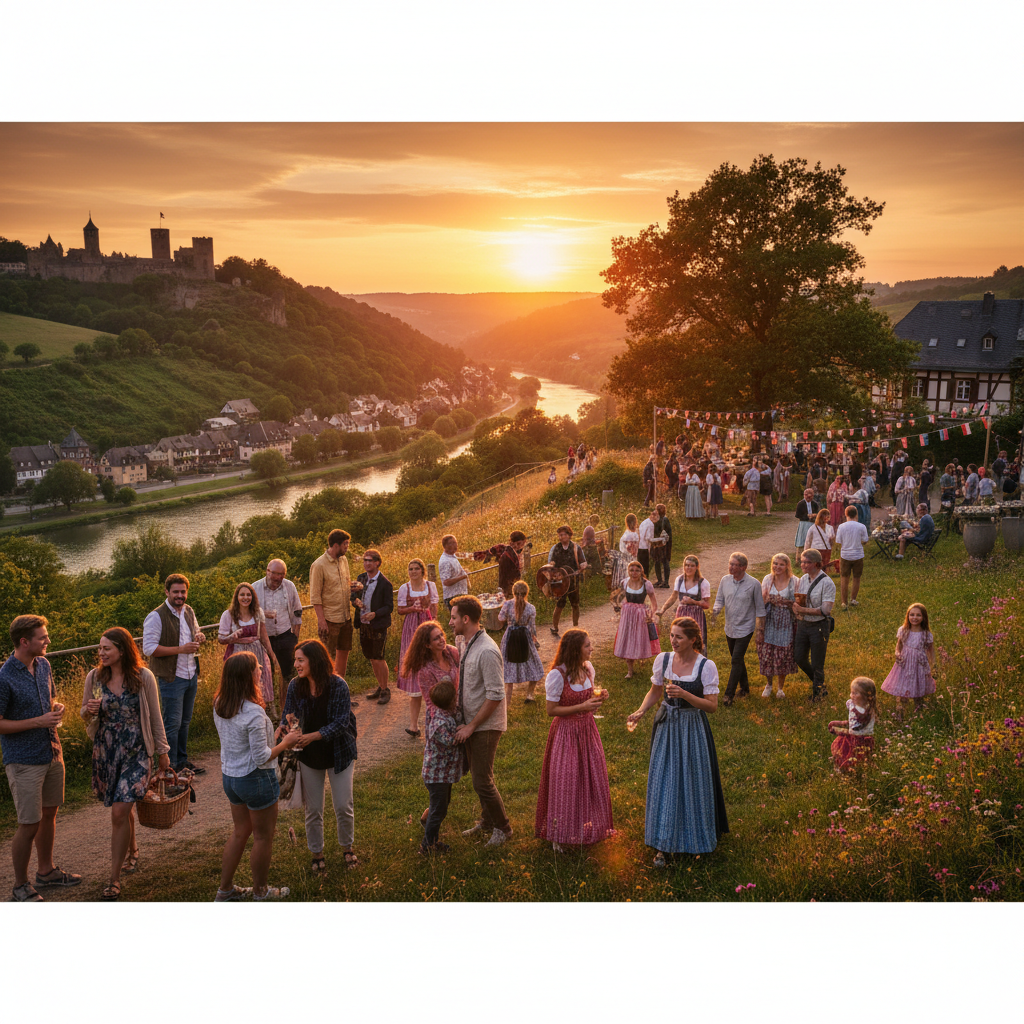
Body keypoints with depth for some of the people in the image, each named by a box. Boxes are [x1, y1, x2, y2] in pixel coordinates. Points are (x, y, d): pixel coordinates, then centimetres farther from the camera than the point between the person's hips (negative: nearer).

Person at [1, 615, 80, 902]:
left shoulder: (43, 664, 3)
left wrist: (57, 707, -3)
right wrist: (39, 721, -22)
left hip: (52, 754, 7)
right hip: (24, 761, -7)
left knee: (49, 813, 19)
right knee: (29, 825, 0)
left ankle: (46, 870, 37)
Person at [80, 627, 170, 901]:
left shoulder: (143, 677, -10)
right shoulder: (94, 677, -2)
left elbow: (155, 717, 0)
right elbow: (84, 714, 10)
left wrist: (162, 751, 6)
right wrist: (88, 711, -15)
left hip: (135, 753, -4)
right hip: (105, 752, 4)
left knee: (119, 812, -10)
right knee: (123, 807, 15)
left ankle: (115, 879, 1)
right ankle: (131, 850, 43)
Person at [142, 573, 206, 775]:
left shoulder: (189, 611, 8)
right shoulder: (156, 617, -15)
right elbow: (149, 648, -19)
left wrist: (198, 637, -1)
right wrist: (181, 649, -23)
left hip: (191, 674, 7)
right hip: (171, 678, -7)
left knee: (184, 722, 17)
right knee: (172, 724, 0)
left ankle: (182, 761, 29)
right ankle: (170, 767, 11)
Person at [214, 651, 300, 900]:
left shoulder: (220, 704, -4)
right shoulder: (253, 713, -29)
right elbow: (261, 757, -24)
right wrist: (286, 742, -11)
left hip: (230, 776, 8)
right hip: (256, 779, -8)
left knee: (240, 832, 24)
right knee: (263, 837, 13)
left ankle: (225, 890, 33)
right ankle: (261, 892, 29)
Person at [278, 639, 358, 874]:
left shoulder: (338, 686, -21)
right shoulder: (295, 686, -10)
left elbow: (341, 723, -23)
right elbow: (288, 715, -2)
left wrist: (312, 736, -34)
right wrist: (283, 726, -26)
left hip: (339, 754, -2)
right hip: (309, 757, 3)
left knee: (343, 806, 7)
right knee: (313, 809, 12)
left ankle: (347, 848, 34)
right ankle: (317, 854, 33)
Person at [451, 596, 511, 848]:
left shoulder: (487, 652, -25)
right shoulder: (468, 645, 5)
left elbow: (495, 696, -25)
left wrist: (471, 726, -19)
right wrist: (465, 722, 12)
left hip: (486, 726, -9)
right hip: (470, 723, 9)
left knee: (482, 782, -3)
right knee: (477, 775, 20)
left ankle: (502, 827, 17)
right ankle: (487, 821, 37)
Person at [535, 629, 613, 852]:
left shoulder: (588, 668, 0)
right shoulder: (557, 675, -20)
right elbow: (551, 710, -17)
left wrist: (598, 698, -7)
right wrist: (582, 707, -22)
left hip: (587, 729, 6)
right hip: (565, 733, -6)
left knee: (591, 779, 13)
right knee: (565, 783, 2)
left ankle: (588, 829, 31)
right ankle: (559, 836, 19)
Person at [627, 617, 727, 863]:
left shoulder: (706, 666, -13)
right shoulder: (662, 660, -3)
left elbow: (712, 706, -13)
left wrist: (684, 694, -27)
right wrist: (640, 712, -7)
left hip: (692, 729, -3)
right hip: (666, 727, 3)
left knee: (692, 782, 8)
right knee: (664, 780, 4)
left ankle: (696, 836, 31)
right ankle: (662, 844, 13)